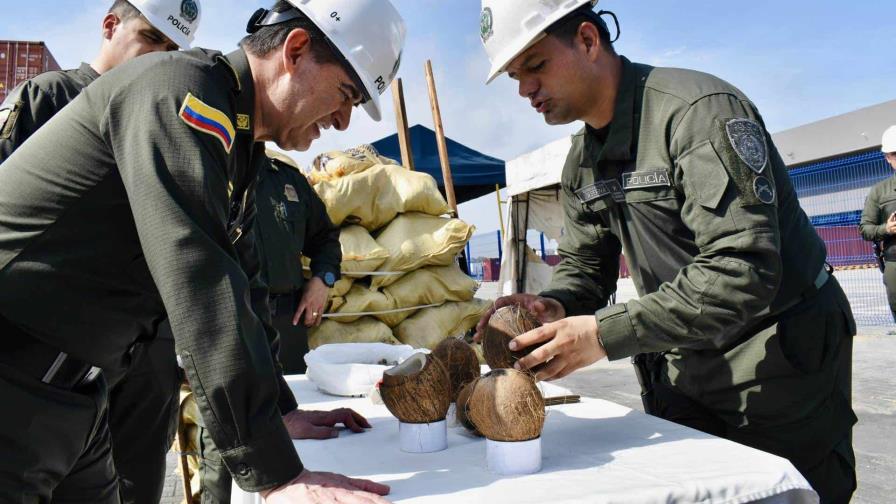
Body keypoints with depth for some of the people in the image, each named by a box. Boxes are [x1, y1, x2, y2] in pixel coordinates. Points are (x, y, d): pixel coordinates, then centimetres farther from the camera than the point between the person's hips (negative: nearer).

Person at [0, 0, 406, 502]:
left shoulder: (236, 148, 10)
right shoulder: (183, 90, -20)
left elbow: (241, 285, 14)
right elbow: (201, 283, -29)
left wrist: (284, 413, 11)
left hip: (72, 387, 9)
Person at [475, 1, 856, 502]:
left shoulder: (698, 109, -22)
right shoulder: (581, 161, 4)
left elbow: (742, 270, -31)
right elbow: (583, 265, 7)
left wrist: (607, 334, -33)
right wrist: (553, 306, -16)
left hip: (779, 360, -6)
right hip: (681, 366, 7)